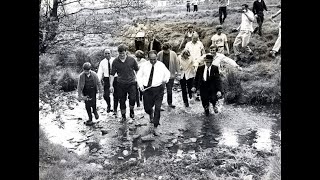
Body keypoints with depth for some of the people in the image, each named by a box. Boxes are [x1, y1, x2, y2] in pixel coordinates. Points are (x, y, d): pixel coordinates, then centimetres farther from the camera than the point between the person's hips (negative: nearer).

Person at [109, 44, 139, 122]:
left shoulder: (132, 60, -3)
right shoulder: (115, 61, -3)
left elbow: (137, 70, 9)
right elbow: (112, 74, 0)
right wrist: (111, 85, -6)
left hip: (131, 83, -1)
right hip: (121, 84, 1)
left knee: (132, 99, -11)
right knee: (122, 101, 7)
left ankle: (131, 110, 20)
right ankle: (123, 116, 26)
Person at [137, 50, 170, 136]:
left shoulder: (161, 65, 2)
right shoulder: (144, 65, 4)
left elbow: (167, 73, 14)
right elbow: (139, 75, 11)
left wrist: (166, 80, -7)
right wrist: (140, 85, -3)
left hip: (158, 89, -2)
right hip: (147, 89, 2)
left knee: (157, 108, -5)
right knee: (147, 108, 8)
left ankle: (155, 127, 5)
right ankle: (151, 113, 48)